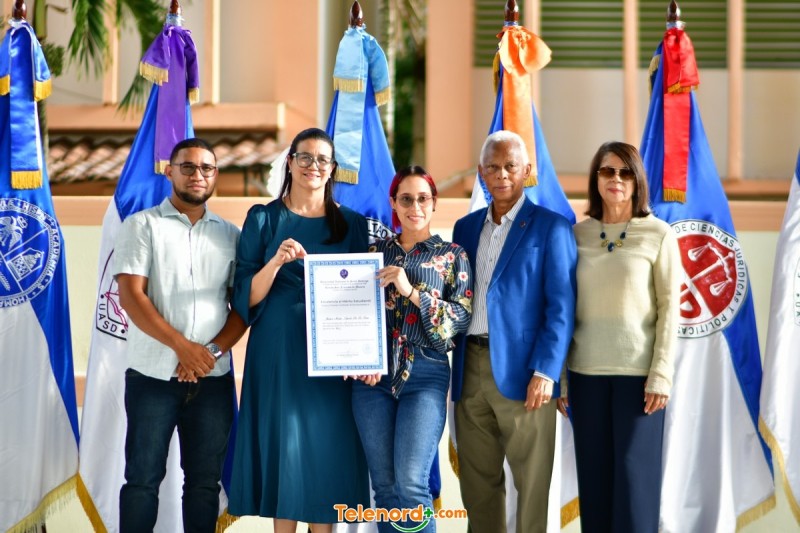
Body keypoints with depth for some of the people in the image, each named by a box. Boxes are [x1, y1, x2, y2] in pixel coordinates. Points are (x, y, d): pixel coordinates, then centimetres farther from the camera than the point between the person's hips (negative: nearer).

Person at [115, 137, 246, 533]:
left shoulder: (230, 234, 11)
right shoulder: (142, 225, 2)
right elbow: (130, 295, -8)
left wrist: (213, 350, -9)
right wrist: (182, 346, -15)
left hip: (213, 378, 3)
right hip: (153, 376, -3)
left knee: (205, 481, 8)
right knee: (143, 478, 2)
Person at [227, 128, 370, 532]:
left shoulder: (352, 224, 7)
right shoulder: (263, 219, 2)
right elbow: (246, 298, -3)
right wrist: (276, 261, -20)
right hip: (279, 353, -1)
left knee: (327, 450, 3)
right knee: (284, 446, 1)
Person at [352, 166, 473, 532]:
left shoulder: (452, 254, 6)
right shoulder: (376, 251, 13)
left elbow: (463, 316, -4)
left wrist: (411, 290, -15)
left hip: (425, 375, -3)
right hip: (372, 375, 3)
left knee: (410, 483, -11)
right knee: (383, 486, 6)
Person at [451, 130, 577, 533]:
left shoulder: (551, 227, -2)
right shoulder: (466, 227, 15)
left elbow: (561, 307, -8)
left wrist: (545, 372, -16)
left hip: (520, 371, -5)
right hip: (470, 369, 5)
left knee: (531, 482, 2)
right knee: (478, 481, 12)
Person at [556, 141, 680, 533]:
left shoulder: (659, 235, -1)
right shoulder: (577, 234, 6)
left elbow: (669, 307, -3)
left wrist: (661, 375, -10)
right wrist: (560, 376, 5)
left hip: (638, 371, -2)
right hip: (586, 371, 3)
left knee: (635, 474, 1)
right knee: (593, 475, 7)